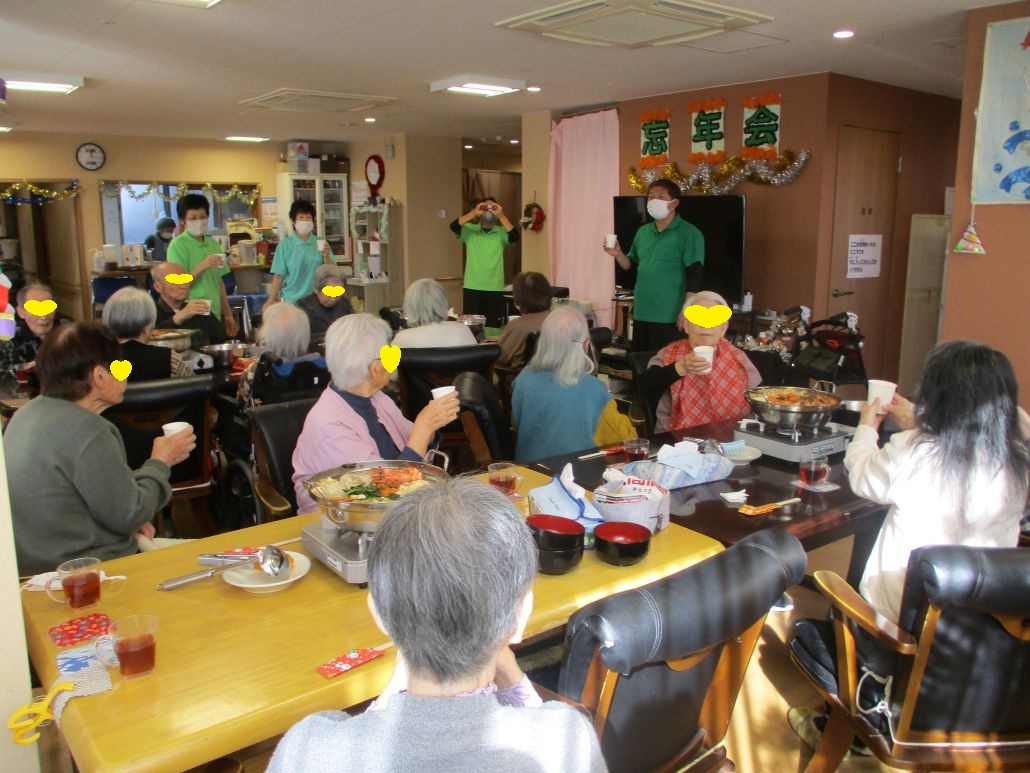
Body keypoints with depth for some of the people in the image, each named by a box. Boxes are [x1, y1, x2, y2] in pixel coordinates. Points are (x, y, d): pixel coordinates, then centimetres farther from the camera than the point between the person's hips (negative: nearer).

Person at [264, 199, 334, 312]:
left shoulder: (320, 243, 2)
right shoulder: (285, 245, -2)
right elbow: (278, 275, -1)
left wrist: (326, 256, -13)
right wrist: (271, 300, -3)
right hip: (292, 300, -1)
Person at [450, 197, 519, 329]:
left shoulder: (501, 233, 3)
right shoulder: (469, 230, 3)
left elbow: (515, 237, -15)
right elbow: (454, 226, -14)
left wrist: (501, 215, -20)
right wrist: (474, 213, -21)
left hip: (495, 289, 0)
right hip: (472, 288, 0)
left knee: (493, 328, 5)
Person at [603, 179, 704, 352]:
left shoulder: (689, 234, -7)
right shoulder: (643, 231, 12)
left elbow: (694, 276, -11)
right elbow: (631, 265, 20)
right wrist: (618, 254, -1)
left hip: (670, 317, -6)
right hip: (641, 314, 7)